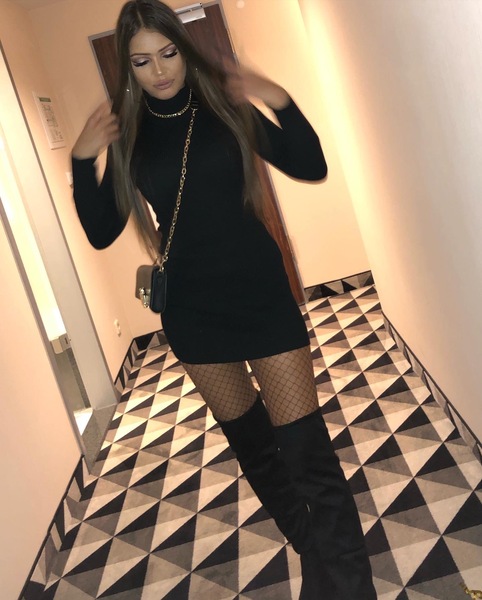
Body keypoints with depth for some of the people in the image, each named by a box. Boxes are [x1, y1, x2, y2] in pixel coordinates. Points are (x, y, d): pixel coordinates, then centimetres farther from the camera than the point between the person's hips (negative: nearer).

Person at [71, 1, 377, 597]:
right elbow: (101, 233, 0)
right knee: (249, 441, 18)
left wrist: (282, 105, -19)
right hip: (192, 308, 3)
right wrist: (82, 162, -13)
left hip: (261, 292, -2)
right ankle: (312, 547, 42)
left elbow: (311, 168, -4)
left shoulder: (225, 105, -1)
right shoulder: (128, 135, 1)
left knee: (309, 454, -8)